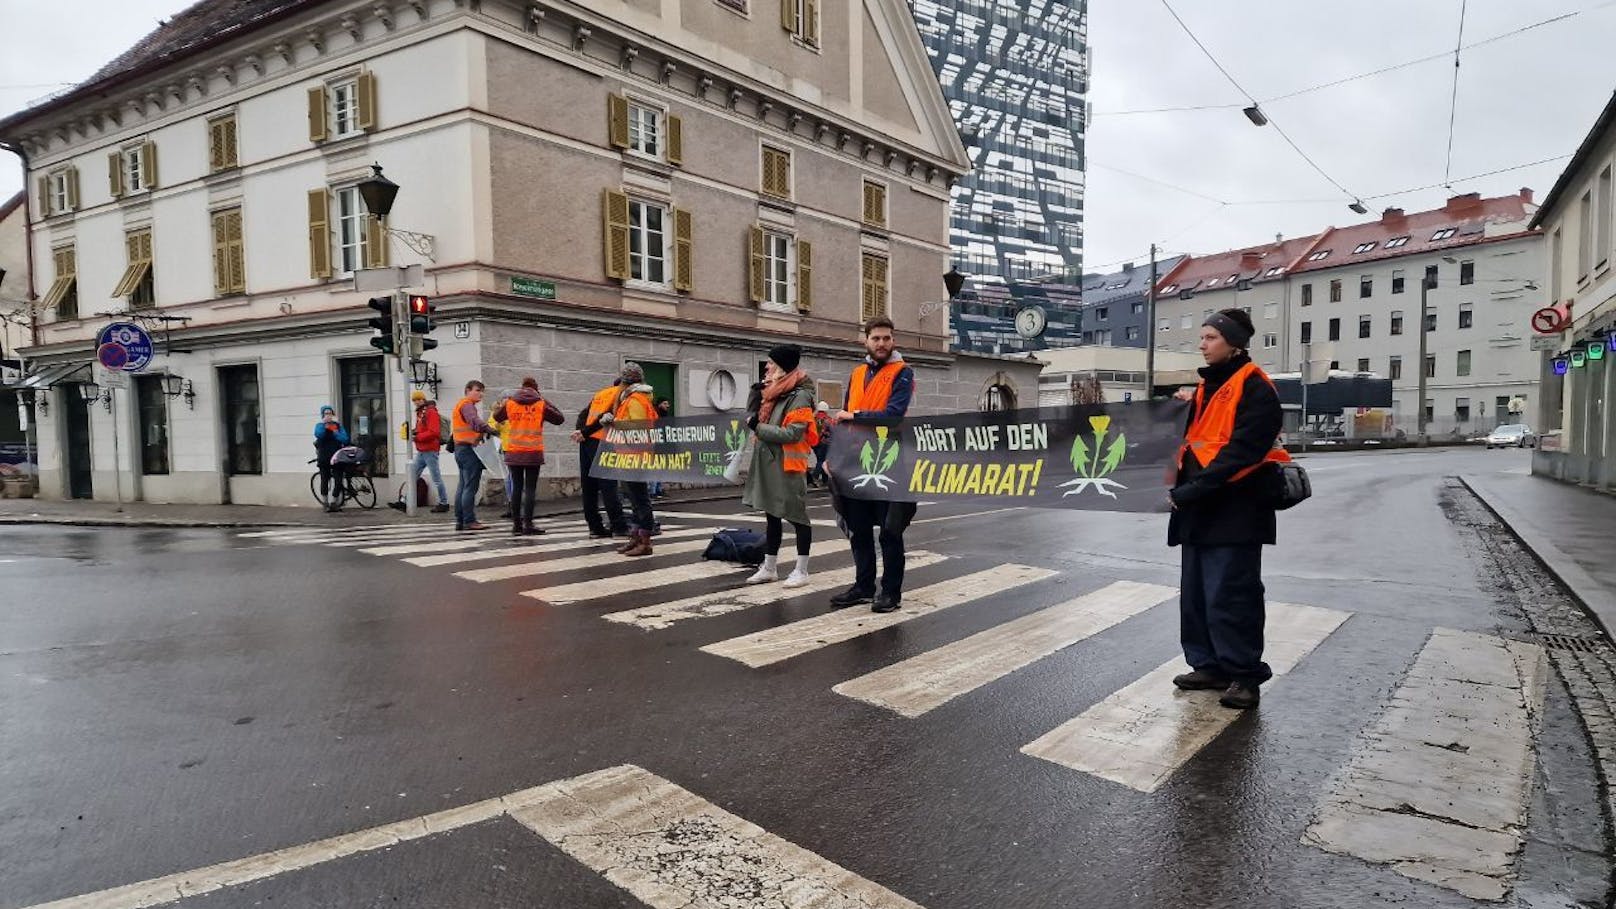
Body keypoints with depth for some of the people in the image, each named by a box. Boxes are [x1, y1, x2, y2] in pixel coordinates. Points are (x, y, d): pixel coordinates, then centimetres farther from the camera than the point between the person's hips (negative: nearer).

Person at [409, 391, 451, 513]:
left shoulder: (431, 412, -11)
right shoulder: (420, 412, 18)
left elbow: (434, 432, -20)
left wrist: (417, 437, -20)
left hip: (430, 451, -9)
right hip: (421, 451, 9)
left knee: (436, 478, -4)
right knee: (412, 475, 10)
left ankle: (444, 503, 2)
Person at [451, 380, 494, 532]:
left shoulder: (460, 405, 23)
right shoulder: (467, 405, -11)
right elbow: (474, 420, -31)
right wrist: (486, 429, -45)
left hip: (460, 449, 11)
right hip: (469, 449, -11)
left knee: (462, 485, 13)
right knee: (470, 486, -9)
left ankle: (460, 521, 17)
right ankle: (469, 521, -9)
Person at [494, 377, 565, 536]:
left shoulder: (510, 402, 4)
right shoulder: (541, 404, -2)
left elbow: (496, 417, 20)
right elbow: (560, 419, 7)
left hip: (513, 452, 3)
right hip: (533, 452, -2)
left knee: (517, 488, 9)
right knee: (530, 488, 0)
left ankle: (516, 524, 10)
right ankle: (527, 524, -5)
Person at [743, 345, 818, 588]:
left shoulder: (800, 396, -14)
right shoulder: (774, 393, 12)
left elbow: (792, 434, -22)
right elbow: (755, 418, 22)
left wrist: (758, 427, -17)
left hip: (788, 466, -9)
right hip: (768, 464, 9)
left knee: (796, 516, 1)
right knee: (772, 516, 15)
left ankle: (801, 570, 11)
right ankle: (769, 567, 24)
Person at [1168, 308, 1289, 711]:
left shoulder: (1255, 389, -10)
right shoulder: (1208, 387, 17)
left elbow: (1242, 451, -19)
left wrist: (1193, 490, -21)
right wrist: (1183, 488, 4)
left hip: (1234, 512, -9)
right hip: (1200, 511, 9)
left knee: (1230, 597, -5)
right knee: (1196, 595, 12)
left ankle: (1244, 674, 8)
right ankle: (1211, 666, 23)